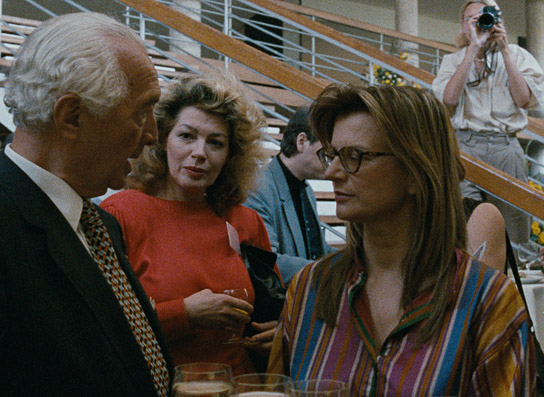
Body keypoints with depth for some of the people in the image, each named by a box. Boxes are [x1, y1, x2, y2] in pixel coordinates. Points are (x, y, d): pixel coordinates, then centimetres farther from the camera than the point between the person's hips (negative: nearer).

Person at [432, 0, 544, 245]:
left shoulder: (516, 55, 11)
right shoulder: (453, 60, 12)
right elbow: (449, 99, -9)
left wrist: (504, 50, -6)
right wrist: (473, 49, -11)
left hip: (505, 147, 0)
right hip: (464, 145, 0)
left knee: (514, 221, 0)